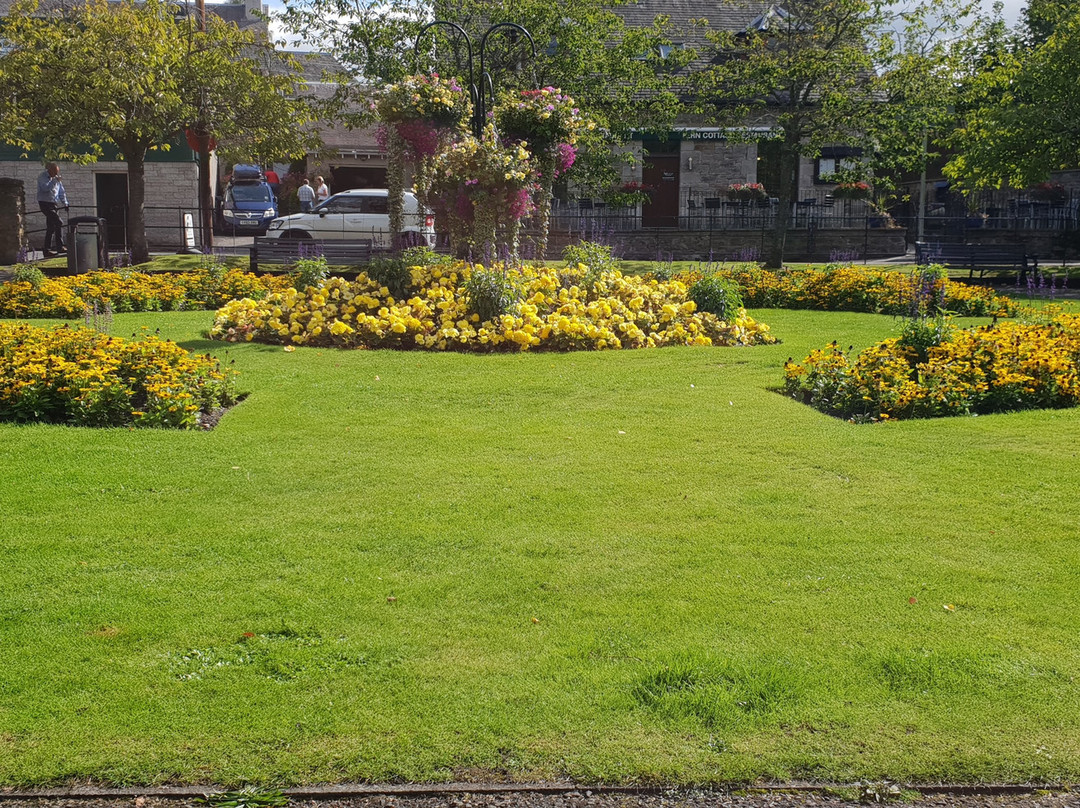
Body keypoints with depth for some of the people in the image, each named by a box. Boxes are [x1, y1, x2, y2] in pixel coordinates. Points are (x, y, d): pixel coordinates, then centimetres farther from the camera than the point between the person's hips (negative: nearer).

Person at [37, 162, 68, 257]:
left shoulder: (56, 178, 13)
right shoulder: (42, 177, -6)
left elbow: (61, 191, 18)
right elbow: (46, 188, -22)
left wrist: (65, 203, 11)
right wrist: (54, 181, -18)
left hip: (54, 204, 7)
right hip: (45, 203, -7)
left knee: (51, 227, 6)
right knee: (59, 222, -18)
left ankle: (46, 250, 10)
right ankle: (60, 246, -16)